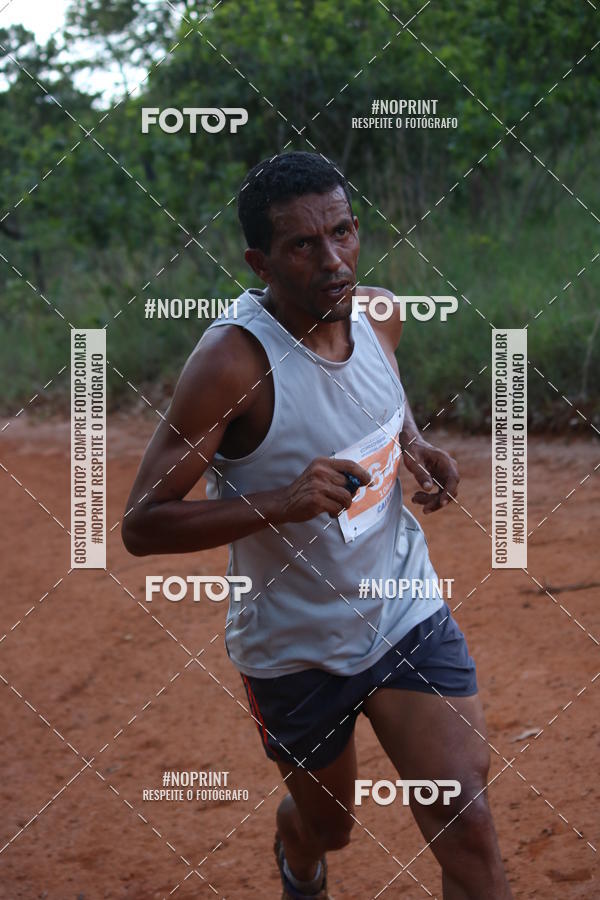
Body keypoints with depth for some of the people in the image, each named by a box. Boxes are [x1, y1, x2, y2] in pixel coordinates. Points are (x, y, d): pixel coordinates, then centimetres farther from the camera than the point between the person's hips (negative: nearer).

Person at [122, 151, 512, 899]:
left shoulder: (379, 312, -7)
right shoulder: (232, 359, -25)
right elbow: (141, 525, -25)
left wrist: (417, 449, -3)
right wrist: (278, 503, -38)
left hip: (406, 609, 3)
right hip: (294, 647, -3)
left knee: (466, 829, -11)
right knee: (327, 824, 21)